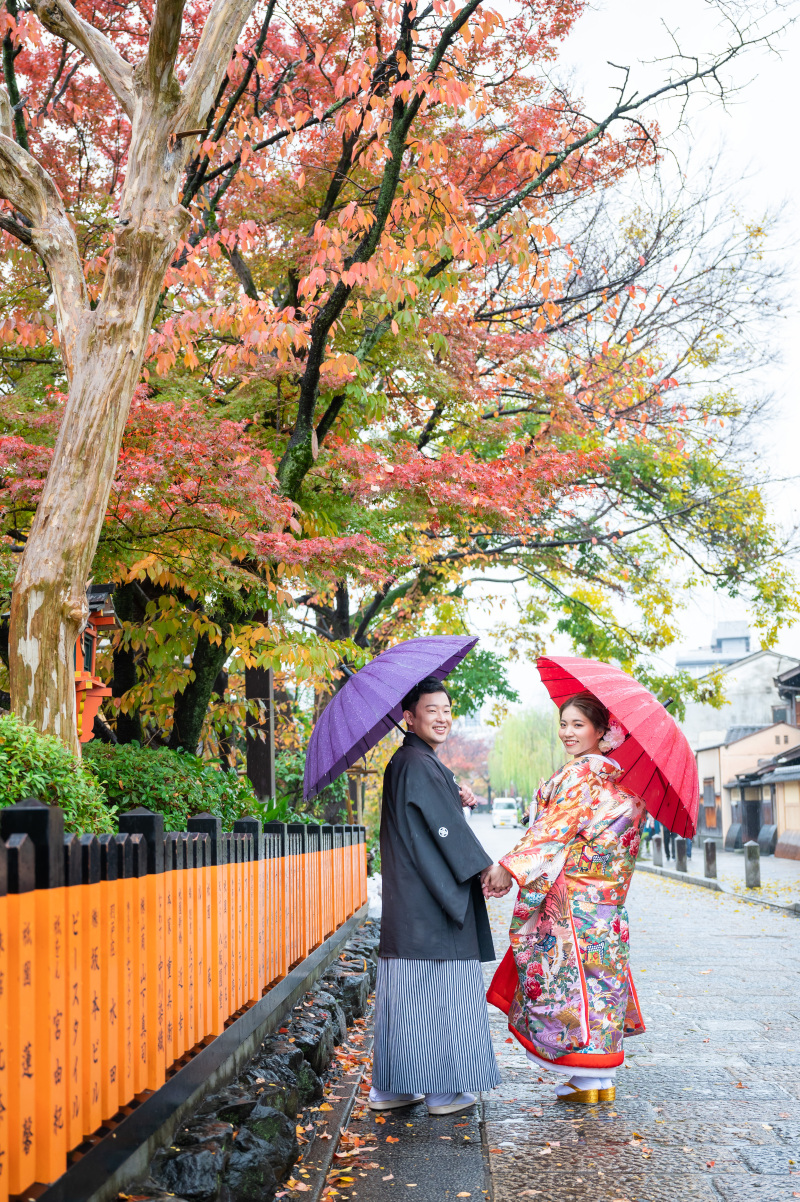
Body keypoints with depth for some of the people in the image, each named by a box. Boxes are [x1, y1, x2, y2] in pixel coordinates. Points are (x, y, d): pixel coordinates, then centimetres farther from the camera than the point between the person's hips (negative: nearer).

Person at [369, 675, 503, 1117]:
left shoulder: (409, 761, 17)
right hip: (426, 901, -10)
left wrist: (455, 801, 20)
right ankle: (444, 1089, 4)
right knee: (441, 991, -3)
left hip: (411, 897, 10)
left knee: (408, 991, 11)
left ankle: (391, 1087, 16)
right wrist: (484, 867, -10)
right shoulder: (417, 764, -14)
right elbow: (445, 827, -16)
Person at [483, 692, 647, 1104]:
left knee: (572, 973, -3)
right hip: (603, 899, 9)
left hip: (574, 897, -9)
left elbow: (555, 829, -17)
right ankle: (602, 1077, 16)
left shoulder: (581, 773, -13)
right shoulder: (616, 776, 13)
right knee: (598, 974, 11)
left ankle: (586, 1078, 2)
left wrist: (510, 866, -16)